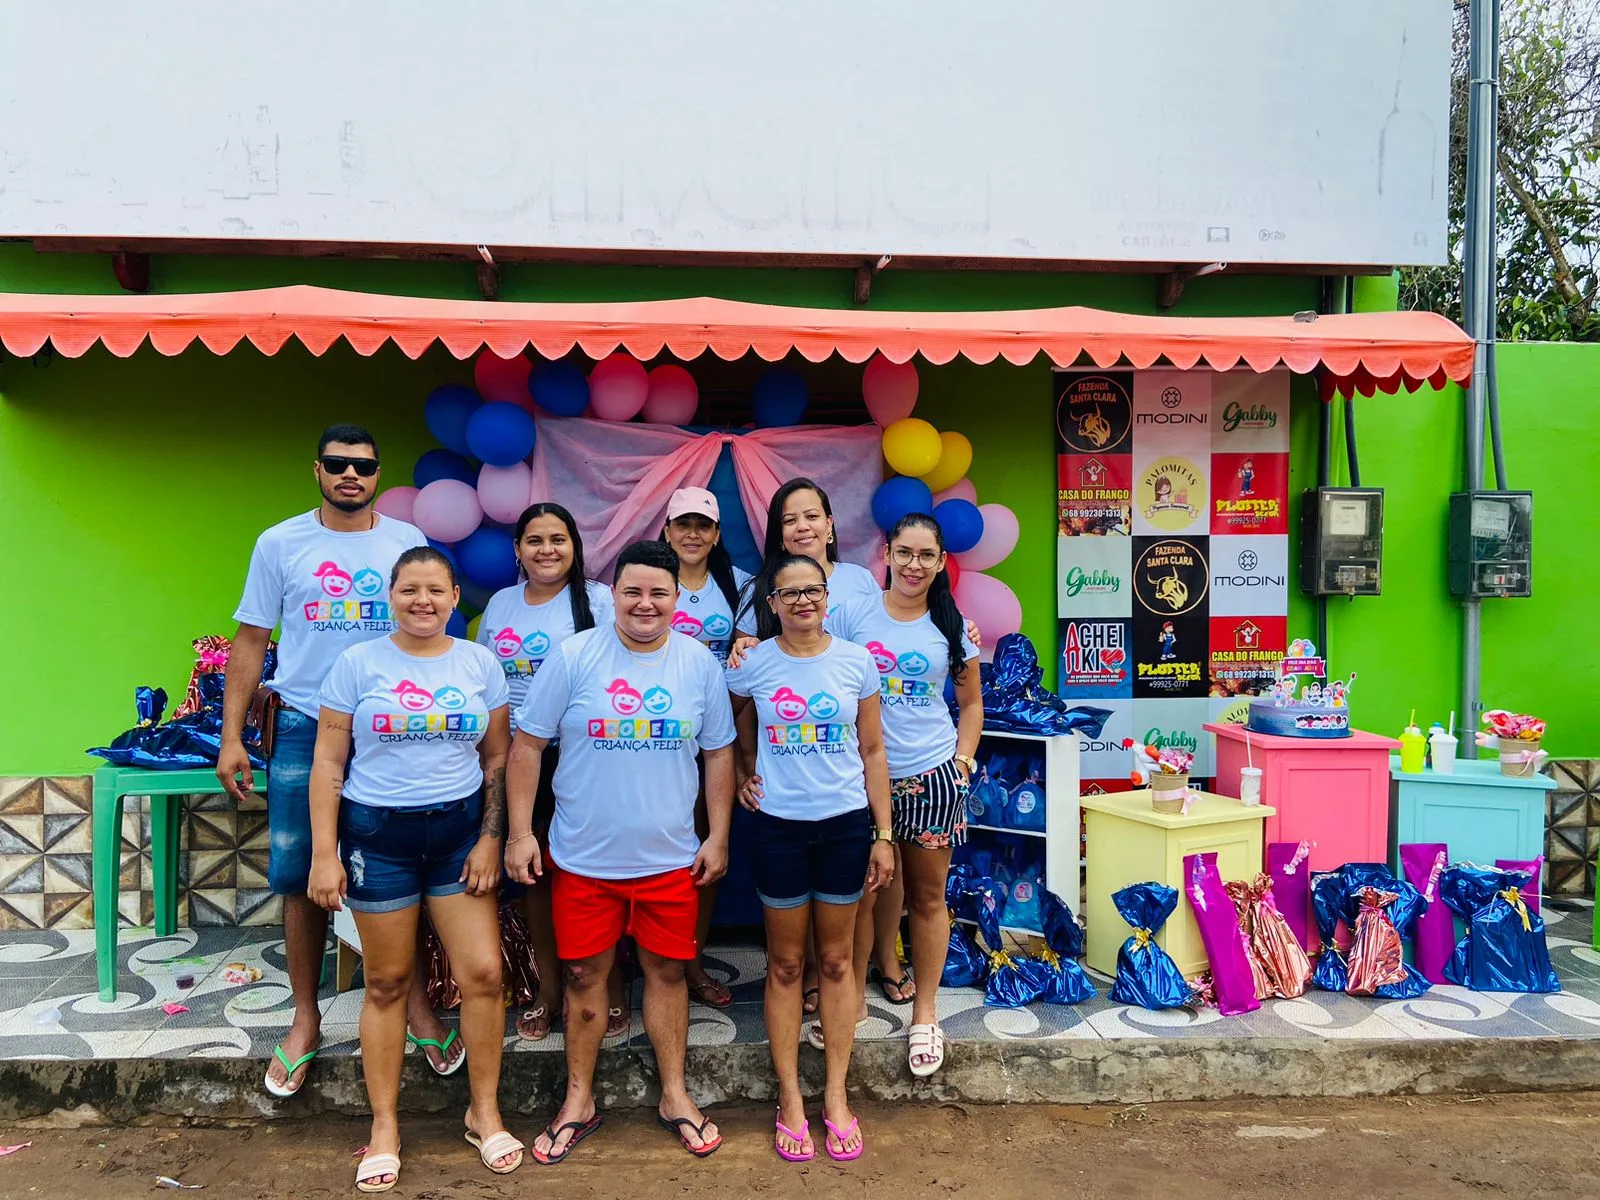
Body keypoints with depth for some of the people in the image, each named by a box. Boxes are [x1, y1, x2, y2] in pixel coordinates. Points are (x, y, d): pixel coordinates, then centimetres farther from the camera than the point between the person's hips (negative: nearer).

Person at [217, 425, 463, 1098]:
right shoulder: (280, 543, 3)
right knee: (301, 880, 6)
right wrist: (232, 737, -1)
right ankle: (305, 1020, 21)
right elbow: (250, 642, 5)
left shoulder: (408, 542, 5)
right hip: (304, 730, 0)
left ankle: (417, 1003, 20)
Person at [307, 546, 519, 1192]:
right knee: (387, 983, 8)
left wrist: (490, 840, -3)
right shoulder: (358, 663, -3)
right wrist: (324, 854, -6)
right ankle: (384, 1127, 23)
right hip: (377, 834, -1)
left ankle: (485, 1112, 19)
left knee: (483, 972, -1)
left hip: (460, 831, 2)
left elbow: (497, 760, 6)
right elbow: (328, 762, -2)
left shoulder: (481, 664, 3)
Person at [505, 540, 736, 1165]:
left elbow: (719, 753, 5)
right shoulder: (573, 656, -8)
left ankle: (674, 1096, 30)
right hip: (584, 856, -1)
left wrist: (718, 837, 3)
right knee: (584, 975, 10)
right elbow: (527, 744, -4)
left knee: (667, 970, 12)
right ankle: (579, 1101, 29)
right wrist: (520, 832, -7)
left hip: (671, 856, 1)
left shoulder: (700, 663, -1)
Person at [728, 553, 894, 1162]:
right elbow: (736, 729, 18)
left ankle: (836, 1096, 23)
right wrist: (747, 773, 5)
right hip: (778, 827, 0)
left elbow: (872, 752, 2)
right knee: (786, 963, 9)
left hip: (846, 824, 1)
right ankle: (790, 1099, 21)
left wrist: (882, 834, 1)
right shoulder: (751, 666, -4)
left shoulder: (857, 662, -3)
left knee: (837, 960, 10)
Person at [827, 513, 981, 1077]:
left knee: (928, 896, 9)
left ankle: (925, 1012, 22)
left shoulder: (952, 626, 4)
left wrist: (963, 761, 3)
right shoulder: (852, 615, -1)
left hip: (933, 777, 1)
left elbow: (971, 701, 12)